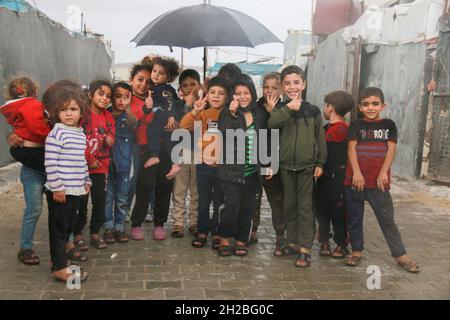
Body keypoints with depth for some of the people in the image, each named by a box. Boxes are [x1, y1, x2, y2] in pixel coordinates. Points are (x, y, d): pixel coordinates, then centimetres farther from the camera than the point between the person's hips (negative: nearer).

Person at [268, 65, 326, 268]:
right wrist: (289, 108, -29)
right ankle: (293, 242, 25)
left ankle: (305, 248, 5)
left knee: (305, 208, 0)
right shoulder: (281, 110, 2)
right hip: (286, 166, 2)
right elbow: (271, 123, -20)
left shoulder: (312, 111, 0)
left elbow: (320, 138, 5)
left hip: (307, 166, -2)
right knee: (289, 206, 12)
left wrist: (320, 163, 3)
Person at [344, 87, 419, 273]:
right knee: (354, 218, 9)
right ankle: (357, 251, 22)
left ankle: (400, 255, 11)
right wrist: (356, 172, -16)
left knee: (387, 219, 2)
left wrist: (383, 173, -12)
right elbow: (351, 148, -4)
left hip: (379, 181, -1)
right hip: (355, 179, 1)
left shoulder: (389, 125, 6)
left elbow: (391, 149, -2)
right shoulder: (356, 125, 5)